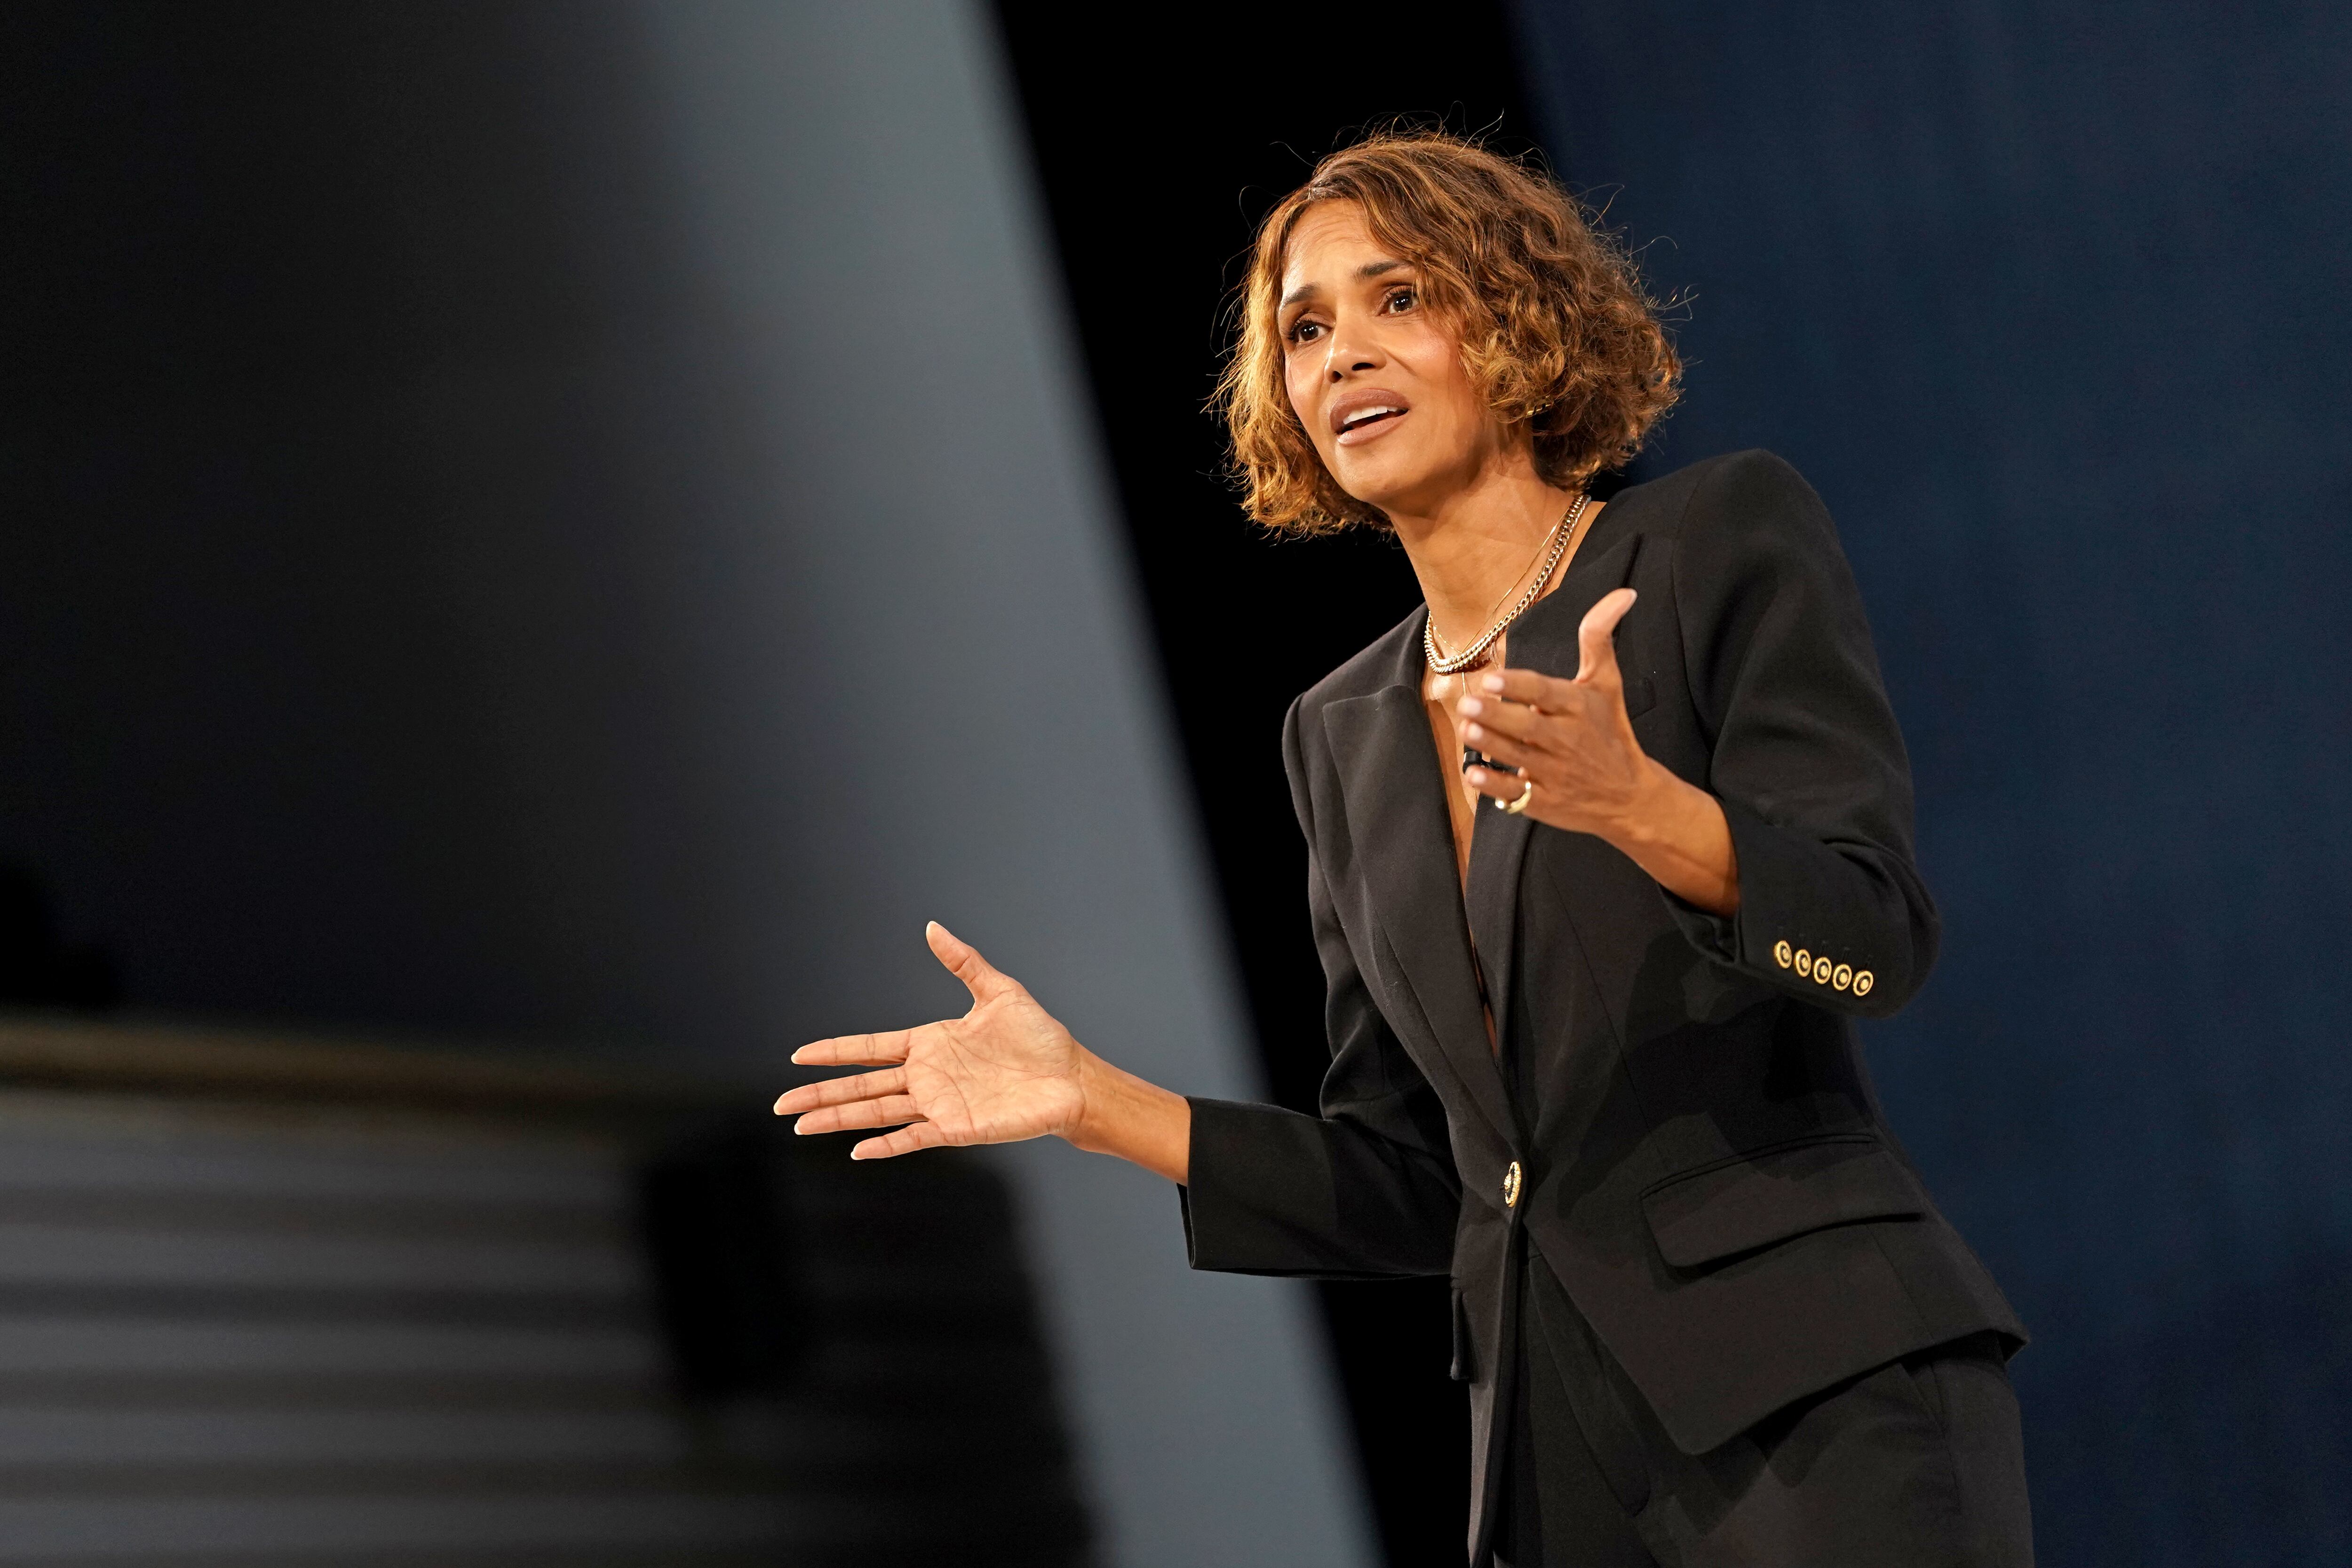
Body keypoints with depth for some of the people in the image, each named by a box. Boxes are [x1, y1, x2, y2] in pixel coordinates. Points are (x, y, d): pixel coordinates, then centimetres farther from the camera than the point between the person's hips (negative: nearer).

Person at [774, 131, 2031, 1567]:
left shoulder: (1728, 538, 2)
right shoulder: (1345, 734, 17)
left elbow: (1880, 938, -9)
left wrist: (1636, 805, -26)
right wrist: (1092, 1100, 7)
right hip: (1563, 1437, 5)